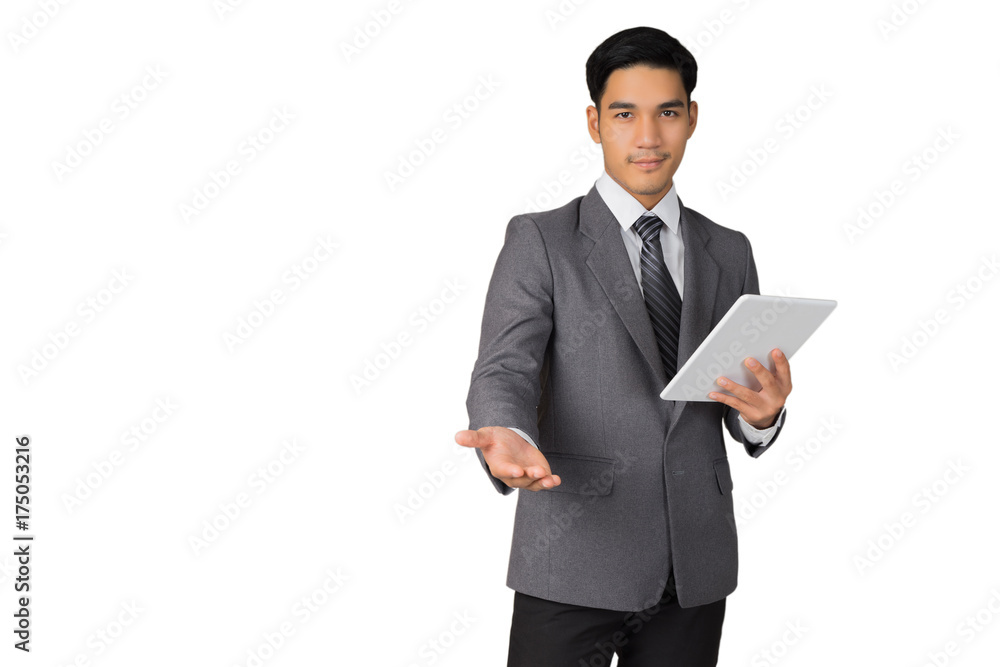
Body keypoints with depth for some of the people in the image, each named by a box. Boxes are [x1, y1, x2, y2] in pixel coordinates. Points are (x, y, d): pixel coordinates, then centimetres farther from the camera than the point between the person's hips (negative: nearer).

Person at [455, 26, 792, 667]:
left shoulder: (728, 252, 12)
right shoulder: (540, 241, 0)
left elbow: (748, 423, 12)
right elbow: (502, 371, -11)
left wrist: (763, 411, -12)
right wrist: (509, 439, -33)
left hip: (695, 568, 4)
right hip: (574, 569, -4)